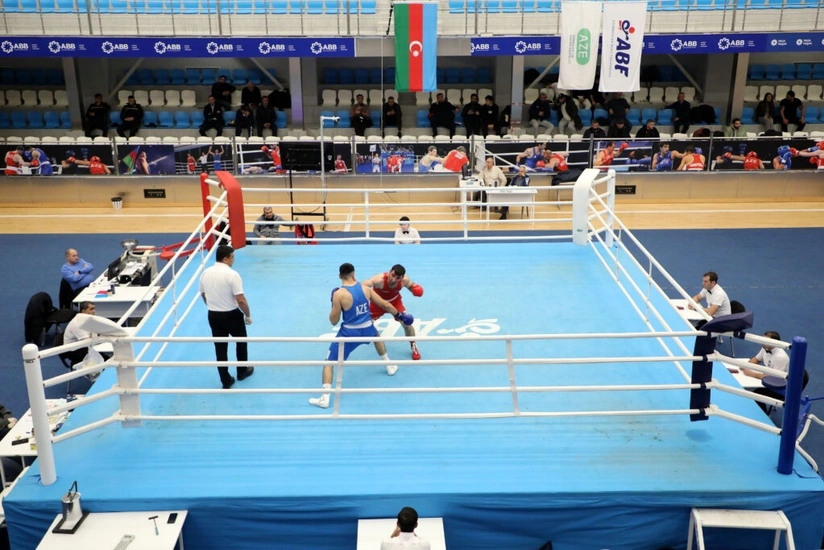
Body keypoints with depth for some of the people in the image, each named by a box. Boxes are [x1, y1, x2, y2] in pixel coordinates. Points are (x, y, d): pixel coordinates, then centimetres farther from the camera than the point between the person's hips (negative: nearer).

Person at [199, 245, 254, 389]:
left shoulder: (205, 273, 0)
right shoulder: (232, 274, -21)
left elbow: (203, 295, 13)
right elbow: (241, 300, -22)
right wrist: (248, 315, -7)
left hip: (213, 316, 5)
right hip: (232, 315, -5)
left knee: (220, 347, 10)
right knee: (241, 341, 20)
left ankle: (226, 380, 14)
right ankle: (242, 371, 33)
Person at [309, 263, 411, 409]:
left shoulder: (339, 294, -16)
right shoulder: (365, 288, -2)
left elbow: (333, 321, -10)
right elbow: (386, 305, 7)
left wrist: (334, 303, 5)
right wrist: (399, 315, 23)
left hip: (349, 333, -4)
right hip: (367, 330, 4)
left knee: (329, 362, 6)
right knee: (377, 336, 41)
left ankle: (325, 398, -4)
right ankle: (390, 366, 50)